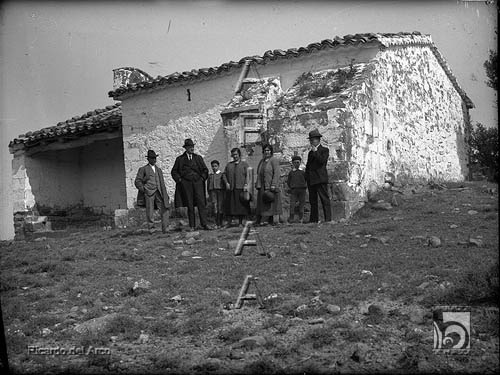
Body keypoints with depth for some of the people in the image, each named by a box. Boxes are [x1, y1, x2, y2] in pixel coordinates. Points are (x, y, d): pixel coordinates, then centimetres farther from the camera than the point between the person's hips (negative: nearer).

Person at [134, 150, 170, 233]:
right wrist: (142, 189, -8)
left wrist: (165, 194, 17)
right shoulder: (143, 169, 11)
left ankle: (165, 229, -2)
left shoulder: (159, 169, 25)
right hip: (149, 192, -4)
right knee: (150, 211, -3)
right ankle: (151, 228, 8)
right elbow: (137, 181, 6)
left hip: (159, 192, 4)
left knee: (165, 210, -7)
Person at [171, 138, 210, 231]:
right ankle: (192, 226, 5)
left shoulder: (198, 158, 14)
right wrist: (179, 180, -1)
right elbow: (174, 172, 12)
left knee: (201, 203, -9)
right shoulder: (180, 159, 9)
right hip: (186, 184, -1)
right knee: (190, 205, 1)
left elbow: (205, 170, 16)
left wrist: (202, 178, 3)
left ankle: (204, 224, -9)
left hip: (198, 182, 1)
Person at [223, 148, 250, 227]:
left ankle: (240, 223, 5)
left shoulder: (244, 164, 9)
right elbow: (224, 174, 14)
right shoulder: (229, 165, 17)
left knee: (241, 206, -1)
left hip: (241, 188, -2)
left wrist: (246, 185, -11)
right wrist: (227, 183, -1)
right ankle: (229, 223, 4)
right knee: (230, 206, 1)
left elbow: (247, 175, 1)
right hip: (230, 188, 2)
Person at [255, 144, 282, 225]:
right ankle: (257, 221, 5)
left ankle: (271, 221, 3)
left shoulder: (274, 160, -4)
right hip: (262, 187, 6)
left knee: (271, 203, -3)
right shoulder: (261, 161, 16)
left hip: (270, 186, -6)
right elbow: (259, 174, 17)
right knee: (261, 203, 5)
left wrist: (273, 185, -18)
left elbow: (276, 173, -11)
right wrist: (258, 184, 6)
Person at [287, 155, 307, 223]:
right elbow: (288, 181, 14)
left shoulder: (302, 172, 8)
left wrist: (304, 187, 5)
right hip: (293, 190, 0)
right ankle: (291, 218, -4)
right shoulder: (291, 172, 8)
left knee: (301, 204, 1)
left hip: (302, 190, 0)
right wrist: (291, 188, 6)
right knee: (292, 204, -7)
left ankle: (301, 219, 6)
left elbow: (306, 180, 15)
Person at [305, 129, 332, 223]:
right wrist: (306, 178, 13)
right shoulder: (310, 152, 23)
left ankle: (328, 219, -12)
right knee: (312, 201, 6)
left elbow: (322, 161, -15)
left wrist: (315, 151, -9)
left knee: (325, 199, -9)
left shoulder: (324, 150, 3)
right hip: (311, 180, 7)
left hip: (320, 179, -7)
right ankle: (313, 219, 9)